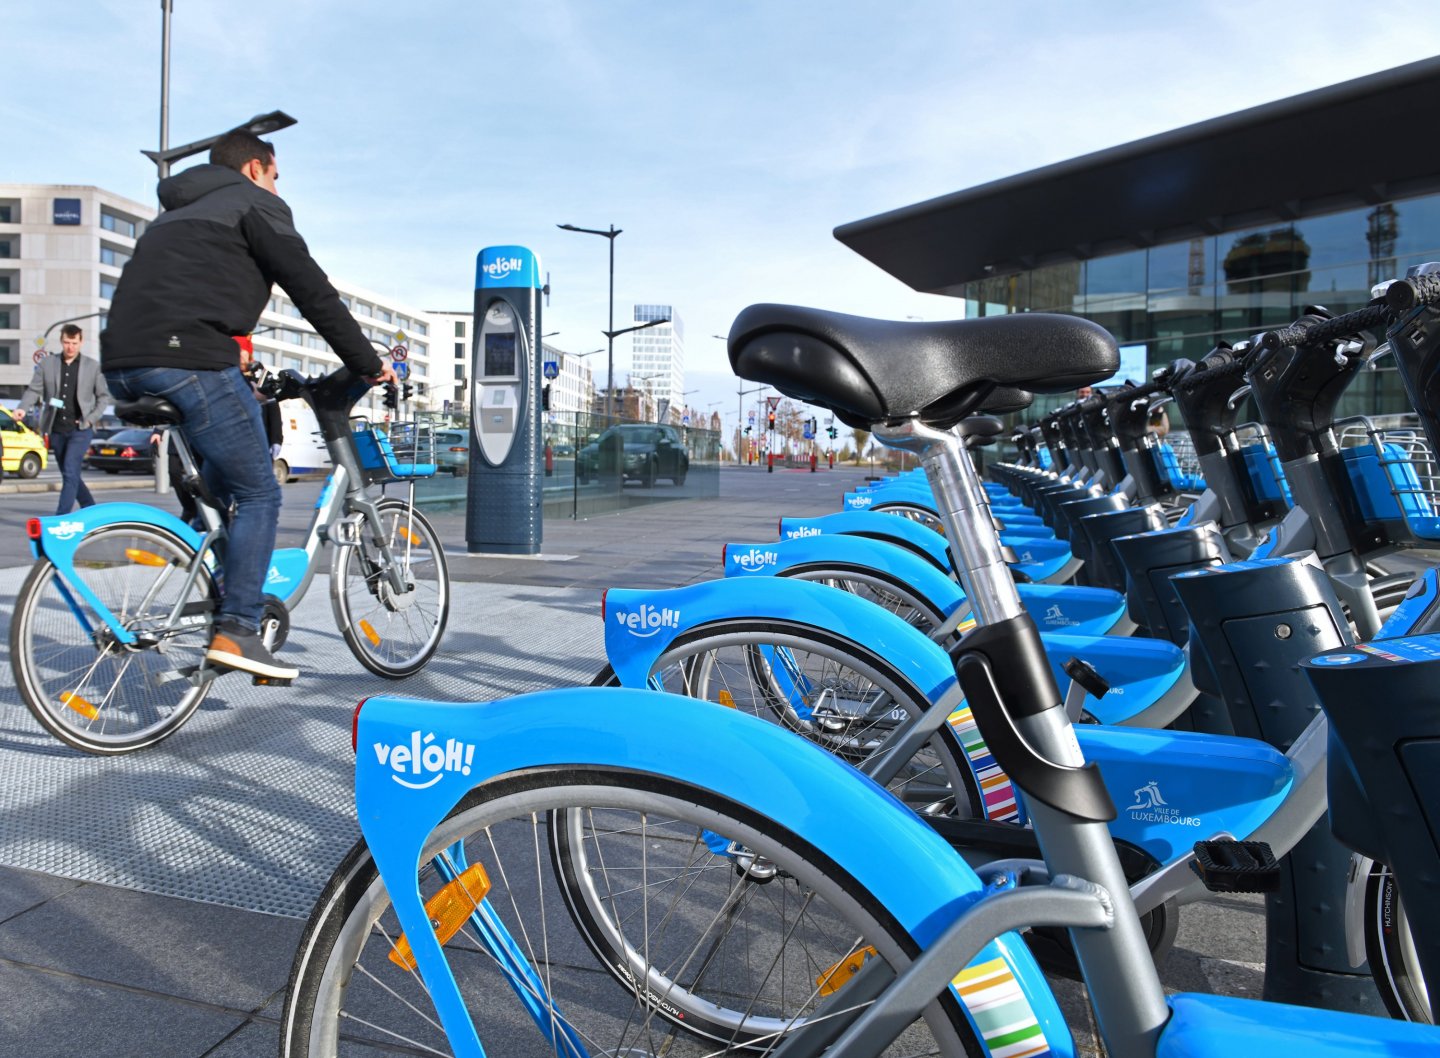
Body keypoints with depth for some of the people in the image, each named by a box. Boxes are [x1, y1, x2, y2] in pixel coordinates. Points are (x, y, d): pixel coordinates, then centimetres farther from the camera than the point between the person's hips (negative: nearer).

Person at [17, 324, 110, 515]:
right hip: (56, 429, 3)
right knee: (69, 474, 11)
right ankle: (91, 510, 26)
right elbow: (34, 390, 4)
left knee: (70, 471, -14)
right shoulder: (47, 363, 7)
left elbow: (103, 396, 7)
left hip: (80, 429, -3)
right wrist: (23, 408, -14)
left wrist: (91, 418, -6)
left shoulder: (92, 366, 4)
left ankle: (61, 517, -14)